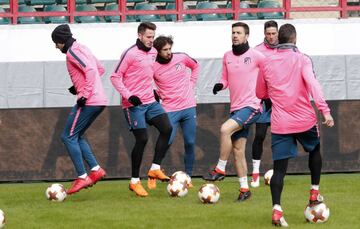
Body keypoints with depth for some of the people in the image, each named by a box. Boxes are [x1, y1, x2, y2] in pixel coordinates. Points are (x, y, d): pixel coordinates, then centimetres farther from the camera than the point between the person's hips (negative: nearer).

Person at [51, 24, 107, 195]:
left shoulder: (72, 52, -10)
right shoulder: (82, 49, 19)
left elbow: (91, 70, -23)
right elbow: (100, 69, 27)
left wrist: (85, 94, -22)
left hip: (88, 102, -10)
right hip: (99, 101, 10)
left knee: (69, 137, -4)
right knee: (76, 136, 18)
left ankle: (82, 177, -7)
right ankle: (96, 169, 10)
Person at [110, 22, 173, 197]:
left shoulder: (153, 53, 11)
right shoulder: (130, 54, -12)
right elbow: (115, 77, -11)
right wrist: (128, 95, -20)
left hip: (150, 102, 7)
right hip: (134, 104, -7)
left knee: (167, 128, -9)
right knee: (142, 139, -9)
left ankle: (155, 168, 1)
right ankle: (134, 181, 2)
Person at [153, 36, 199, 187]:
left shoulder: (181, 58, 0)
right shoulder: (153, 67, -8)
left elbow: (195, 66, 21)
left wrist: (191, 82, 12)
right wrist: (157, 94, -3)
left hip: (188, 106, 3)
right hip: (170, 110, -3)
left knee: (190, 143, 4)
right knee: (167, 141, -15)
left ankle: (188, 176, 13)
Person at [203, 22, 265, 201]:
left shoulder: (255, 56, -7)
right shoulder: (227, 57, 11)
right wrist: (220, 85, -4)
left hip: (251, 106, -7)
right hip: (236, 108, 7)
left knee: (225, 129, -27)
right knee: (238, 150, 5)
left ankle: (220, 170, -15)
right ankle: (244, 189, 12)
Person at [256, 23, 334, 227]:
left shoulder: (266, 64, 6)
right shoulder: (302, 59, -4)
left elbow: (261, 93, 16)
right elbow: (312, 84, -19)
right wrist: (325, 110, -24)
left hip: (280, 124, 1)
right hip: (304, 120, -1)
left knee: (279, 167, 0)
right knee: (315, 150, 28)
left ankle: (277, 210, -15)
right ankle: (315, 193, 29)